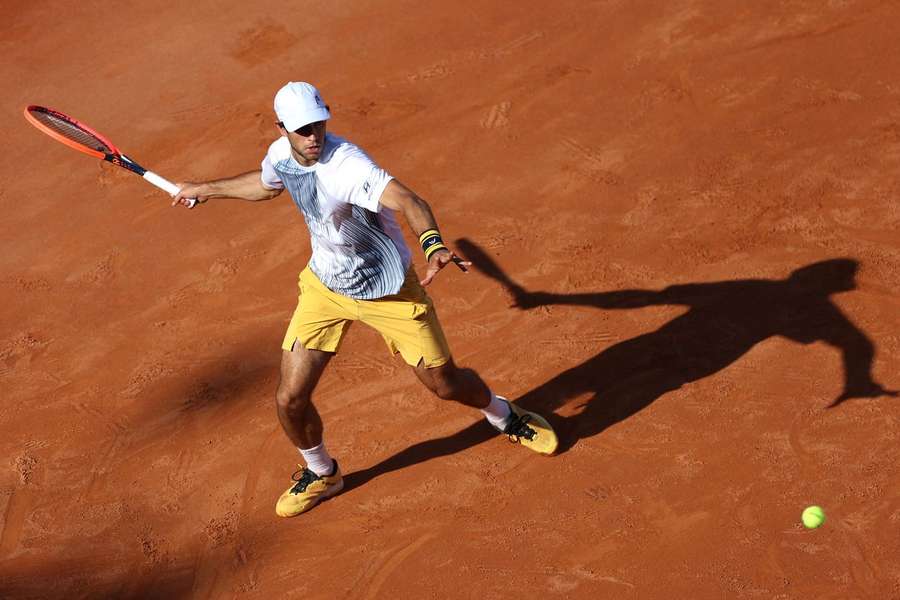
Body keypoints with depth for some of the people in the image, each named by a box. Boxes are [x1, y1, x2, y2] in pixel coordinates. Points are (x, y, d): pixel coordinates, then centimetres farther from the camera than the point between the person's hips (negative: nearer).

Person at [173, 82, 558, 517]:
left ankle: (503, 415, 41)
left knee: (444, 383, 5)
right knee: (289, 399, -1)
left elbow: (407, 200, -50)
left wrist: (433, 245, -70)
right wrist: (207, 190, 28)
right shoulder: (281, 154, -10)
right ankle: (321, 473, 30)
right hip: (324, 286, 5)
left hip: (388, 291, -5)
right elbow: (266, 184, 17)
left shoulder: (346, 165, -32)